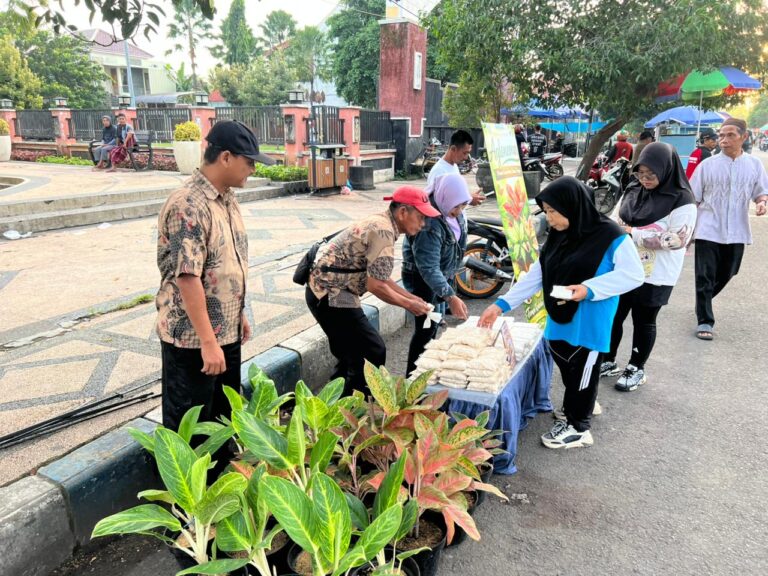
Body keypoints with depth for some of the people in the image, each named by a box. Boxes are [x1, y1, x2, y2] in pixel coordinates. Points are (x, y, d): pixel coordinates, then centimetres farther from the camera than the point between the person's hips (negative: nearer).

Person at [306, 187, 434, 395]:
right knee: (373, 352, -2)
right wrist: (408, 304, -7)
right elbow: (376, 286, -20)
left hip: (323, 290, 10)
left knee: (351, 355, 19)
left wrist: (411, 297, 14)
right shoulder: (383, 232, -19)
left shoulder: (380, 224, 11)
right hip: (331, 295, -10)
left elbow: (380, 277, 18)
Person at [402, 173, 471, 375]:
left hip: (443, 274, 9)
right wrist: (450, 297, -43)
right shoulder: (429, 225, -33)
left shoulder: (452, 212, -6)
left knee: (435, 323, 17)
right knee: (426, 328, -7)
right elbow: (428, 268, -37)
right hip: (421, 277, -9)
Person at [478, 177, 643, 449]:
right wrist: (501, 304, -1)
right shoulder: (558, 236, 4)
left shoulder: (610, 236, -16)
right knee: (567, 368, 20)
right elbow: (536, 276, 5)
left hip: (588, 324, -6)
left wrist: (589, 288, -26)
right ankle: (579, 406, 46)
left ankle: (578, 427, 29)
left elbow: (633, 274, -15)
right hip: (560, 321, 6)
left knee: (581, 372, 9)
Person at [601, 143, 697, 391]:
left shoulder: (681, 199, -14)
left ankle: (636, 369, 28)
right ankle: (608, 361, 32)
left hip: (654, 276, -5)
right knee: (613, 315, 13)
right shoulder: (633, 190, 4)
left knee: (643, 321, 10)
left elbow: (678, 239, -20)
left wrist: (634, 233, -21)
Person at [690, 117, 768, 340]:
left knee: (725, 275, 15)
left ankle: (704, 301, 41)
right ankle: (705, 321, 4)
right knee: (704, 277, -3)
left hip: (736, 232, 3)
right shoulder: (707, 165, -3)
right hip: (708, 231, -3)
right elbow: (692, 199, 1)